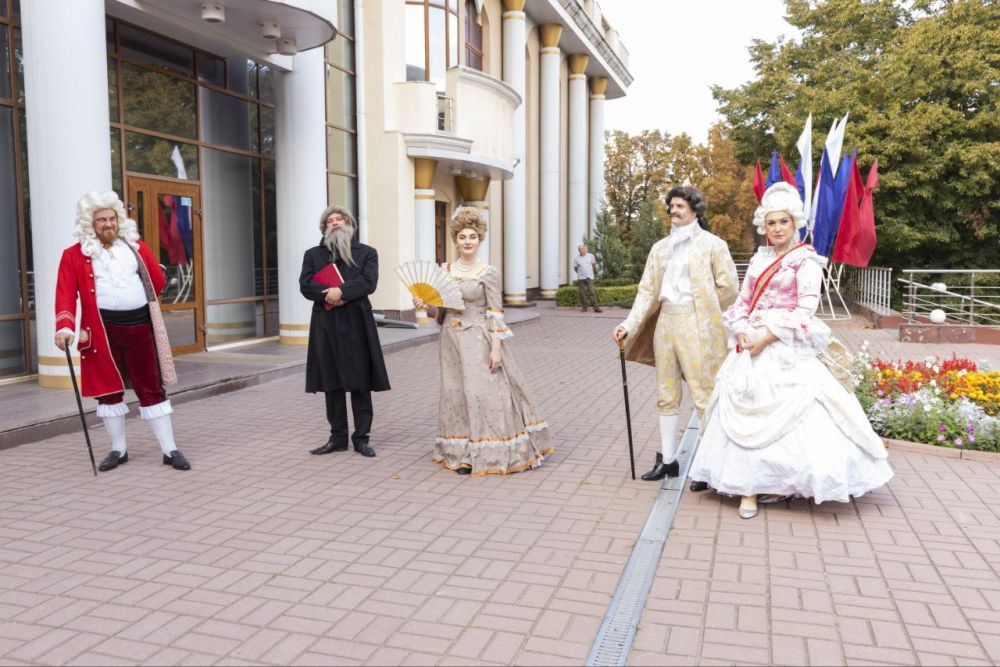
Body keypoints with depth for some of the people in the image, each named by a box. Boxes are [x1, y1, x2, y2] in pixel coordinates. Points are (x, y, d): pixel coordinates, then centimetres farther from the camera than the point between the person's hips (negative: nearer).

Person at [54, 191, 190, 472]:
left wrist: (135, 303, 12)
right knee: (108, 389, 9)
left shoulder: (136, 246, 9)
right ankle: (119, 449, 24)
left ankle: (170, 450, 8)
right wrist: (65, 326, -22)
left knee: (151, 389, 4)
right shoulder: (74, 255, 1)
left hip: (140, 327, 1)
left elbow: (158, 281, 14)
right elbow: (66, 294, -9)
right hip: (102, 331, -1)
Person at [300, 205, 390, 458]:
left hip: (356, 323, -2)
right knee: (332, 382, 6)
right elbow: (305, 285, 0)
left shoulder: (366, 252, 8)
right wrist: (328, 295, -16)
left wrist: (342, 291, -19)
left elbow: (369, 282, -8)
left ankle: (362, 437, 8)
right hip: (326, 324, 2)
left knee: (360, 382, 0)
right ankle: (338, 437, 14)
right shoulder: (313, 254, 13)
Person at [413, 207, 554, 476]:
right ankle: (463, 453, 17)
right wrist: (424, 304, -6)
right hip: (452, 340, 5)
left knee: (484, 392, -4)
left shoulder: (489, 272, -6)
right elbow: (441, 309, 14)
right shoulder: (446, 270, 8)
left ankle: (487, 453, 8)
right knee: (457, 393, 7)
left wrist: (496, 347, -14)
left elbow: (495, 313, -8)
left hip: (479, 340, -5)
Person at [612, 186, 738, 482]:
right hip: (665, 322, 6)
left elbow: (728, 287, -3)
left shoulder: (712, 244, -3)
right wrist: (629, 324, -2)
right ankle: (667, 459, 23)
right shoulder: (660, 247, 13)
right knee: (666, 395, 12)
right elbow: (647, 290, 8)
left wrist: (703, 313, 5)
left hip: (695, 327, -6)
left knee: (704, 396, -4)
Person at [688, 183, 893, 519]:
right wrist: (742, 333, -4)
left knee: (784, 414, -8)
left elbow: (806, 309, -11)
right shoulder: (759, 259, 15)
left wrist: (767, 338, -15)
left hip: (786, 352, -6)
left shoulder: (806, 260, -3)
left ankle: (779, 482, 7)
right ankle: (749, 489, 7)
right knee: (745, 416, 2)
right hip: (751, 348, 6)